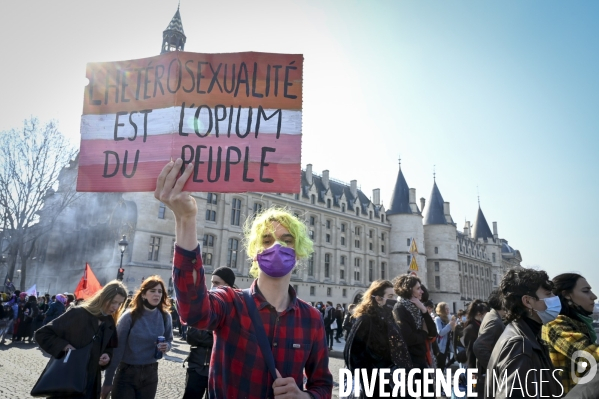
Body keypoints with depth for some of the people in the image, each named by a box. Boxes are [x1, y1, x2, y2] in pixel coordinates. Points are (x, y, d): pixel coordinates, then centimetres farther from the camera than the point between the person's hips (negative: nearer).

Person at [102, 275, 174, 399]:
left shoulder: (165, 316, -3)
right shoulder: (129, 316, -13)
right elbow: (117, 349, -10)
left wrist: (166, 346, -12)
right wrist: (108, 380, -9)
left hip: (150, 373, 3)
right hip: (126, 372, -3)